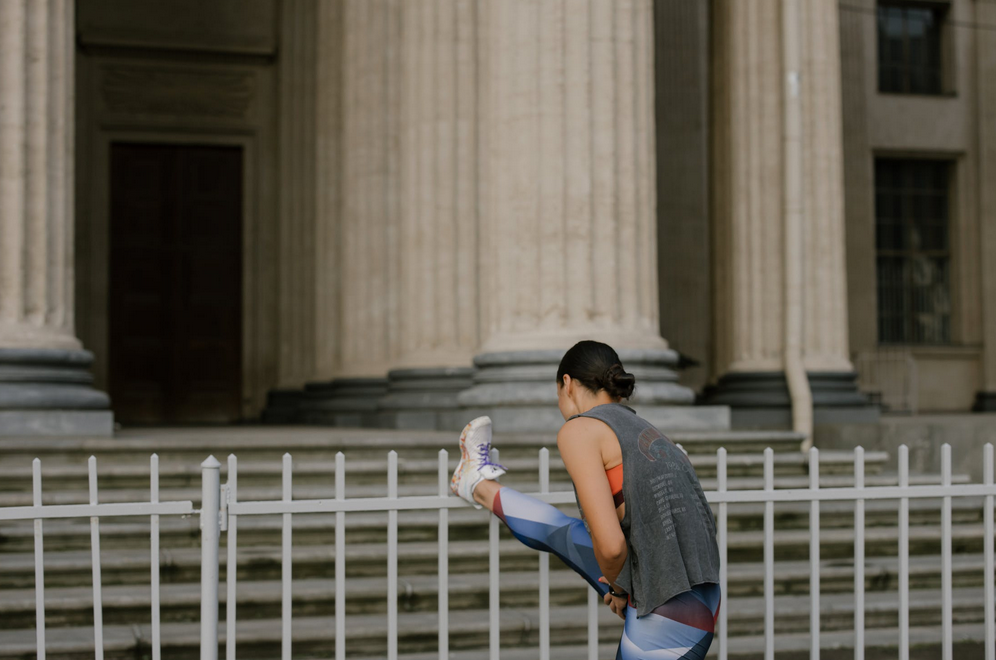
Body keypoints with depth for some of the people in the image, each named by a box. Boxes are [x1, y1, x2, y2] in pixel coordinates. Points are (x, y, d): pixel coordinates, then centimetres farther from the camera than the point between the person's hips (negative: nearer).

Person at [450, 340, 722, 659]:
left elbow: (610, 545, -19)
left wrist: (617, 588, 2)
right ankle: (480, 485, 57)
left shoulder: (579, 430, -8)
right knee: (563, 534, 31)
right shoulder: (650, 434, 17)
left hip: (665, 624, -10)